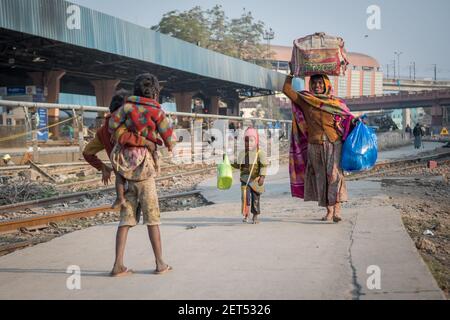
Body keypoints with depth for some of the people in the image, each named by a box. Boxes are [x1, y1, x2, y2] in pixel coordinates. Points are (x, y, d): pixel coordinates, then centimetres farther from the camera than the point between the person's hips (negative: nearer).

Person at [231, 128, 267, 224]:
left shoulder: (260, 153, -6)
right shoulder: (242, 153, 9)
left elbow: (264, 166, -10)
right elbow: (239, 165, 18)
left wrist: (262, 176, -18)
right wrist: (231, 163, 6)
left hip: (255, 180, -2)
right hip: (245, 179, 2)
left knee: (255, 198, 6)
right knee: (245, 196, -11)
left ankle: (255, 216, 19)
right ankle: (245, 215, -2)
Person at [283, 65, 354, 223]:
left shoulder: (336, 103, 8)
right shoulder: (305, 100, 10)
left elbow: (347, 118, 2)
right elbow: (287, 89, 13)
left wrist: (354, 121, -18)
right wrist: (292, 73, 18)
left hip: (334, 144, -2)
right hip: (315, 146, 2)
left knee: (334, 174, -17)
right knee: (321, 177, 2)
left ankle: (337, 209, -21)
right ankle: (329, 211, 8)